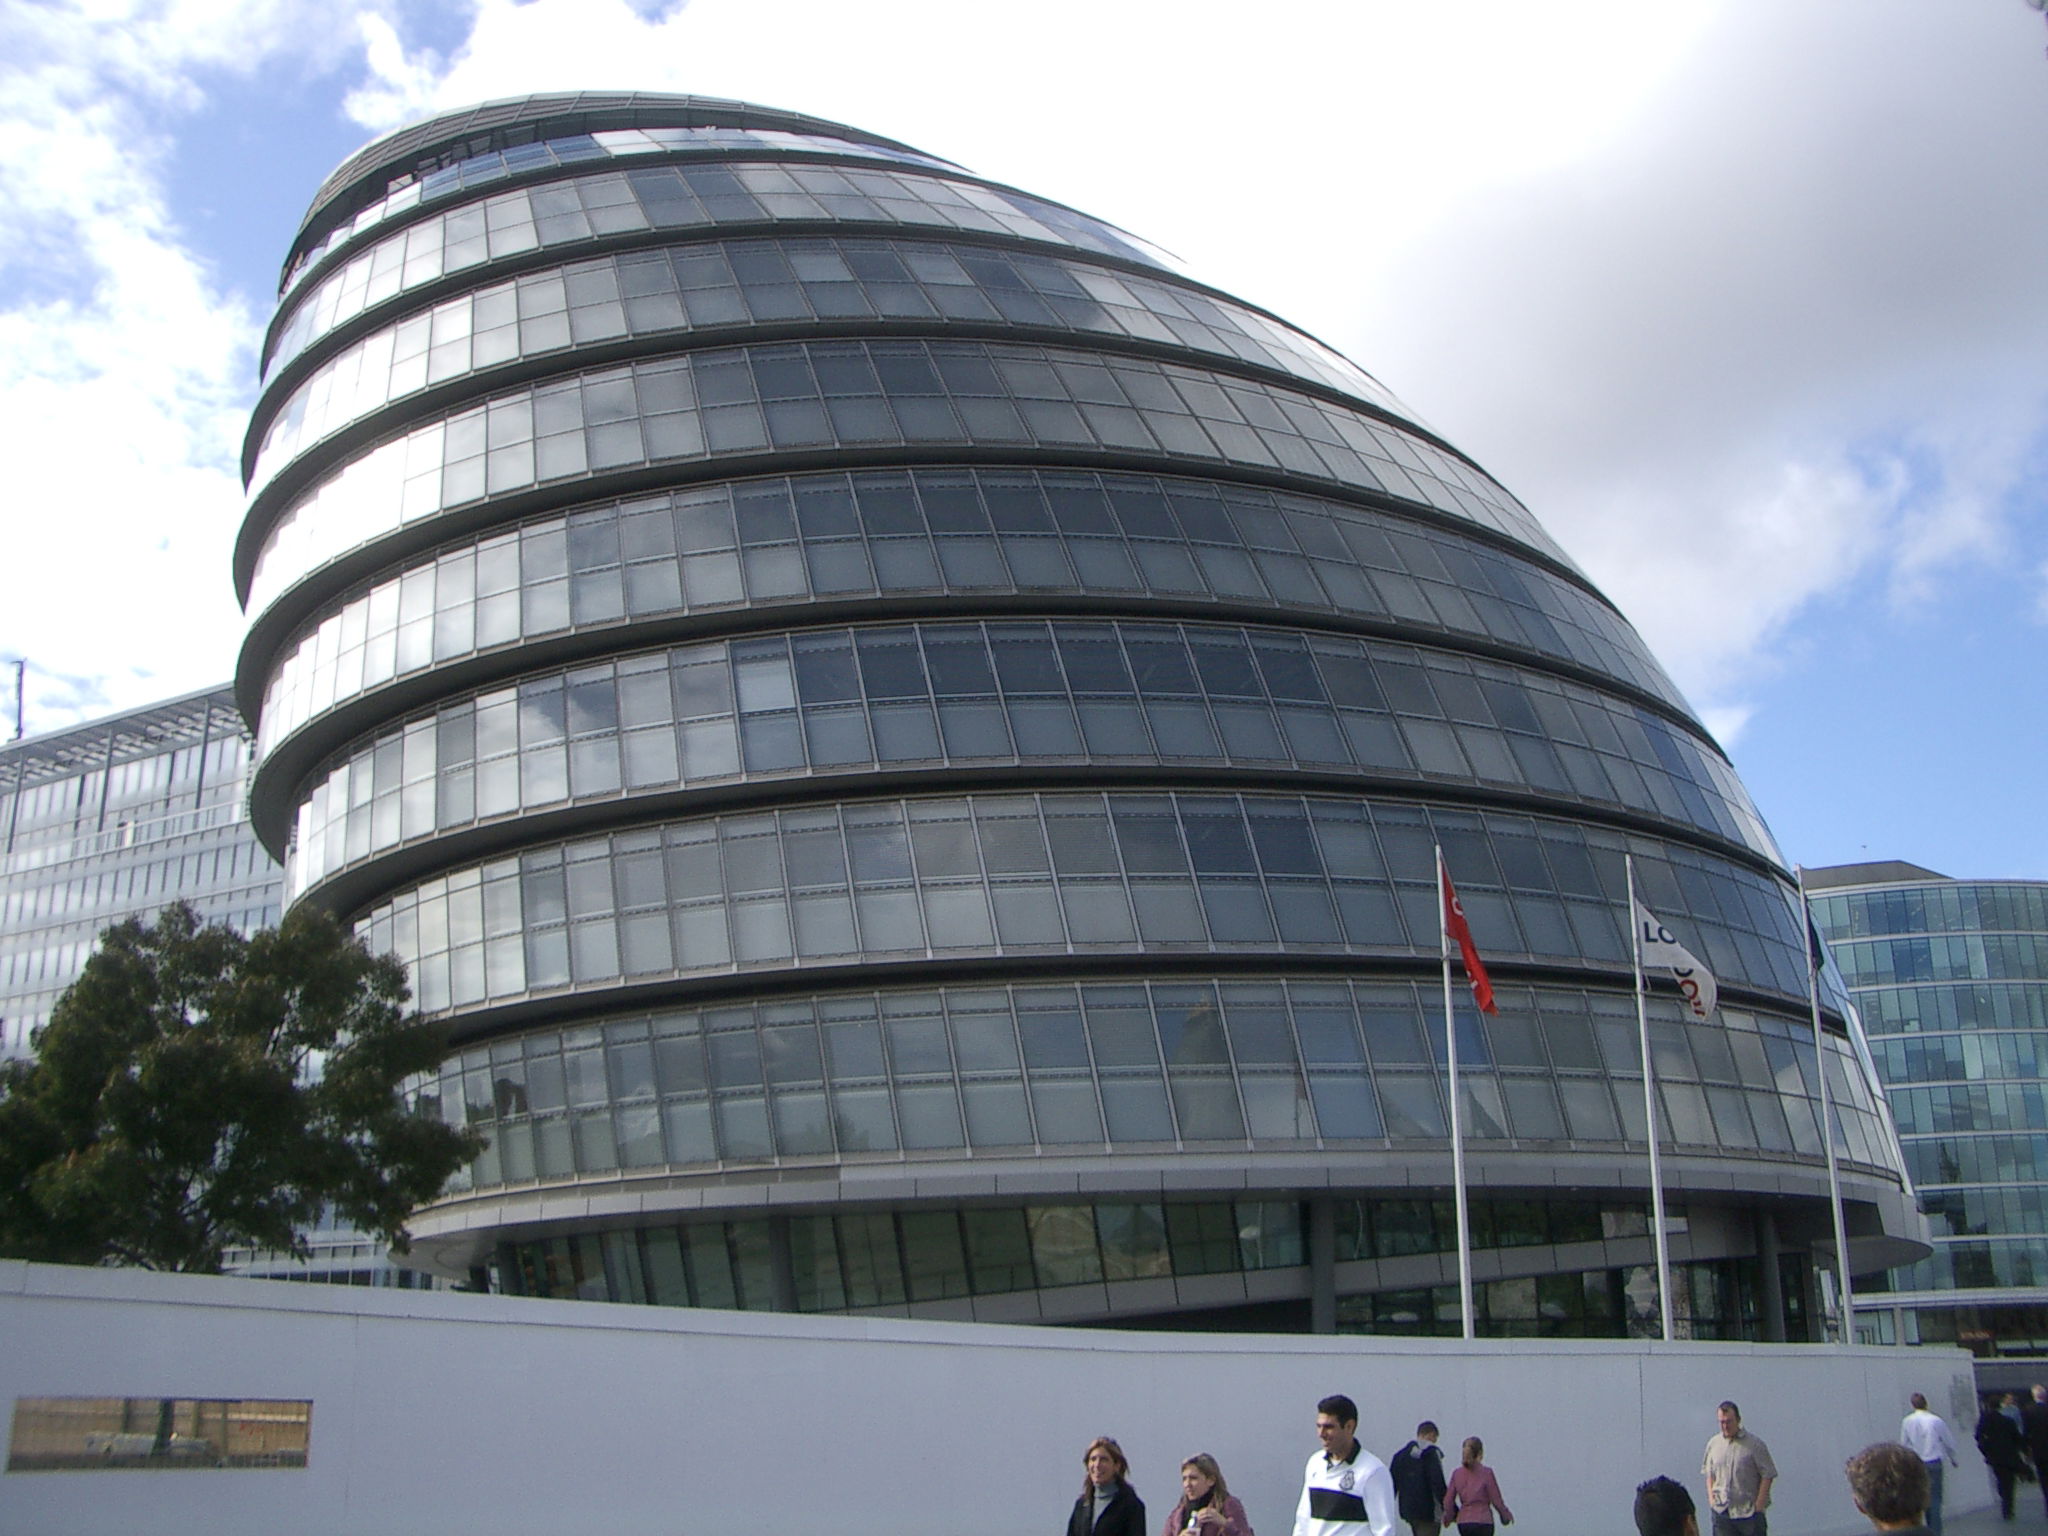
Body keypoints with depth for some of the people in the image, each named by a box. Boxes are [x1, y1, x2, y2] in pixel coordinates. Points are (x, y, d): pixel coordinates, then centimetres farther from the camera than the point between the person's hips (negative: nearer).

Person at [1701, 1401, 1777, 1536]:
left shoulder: (1755, 1444, -6)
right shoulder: (1713, 1444, 7)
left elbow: (1768, 1475, -6)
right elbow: (1708, 1473, 16)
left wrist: (1759, 1503, -10)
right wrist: (1711, 1497, 4)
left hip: (1748, 1510, -3)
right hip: (1721, 1511, 3)